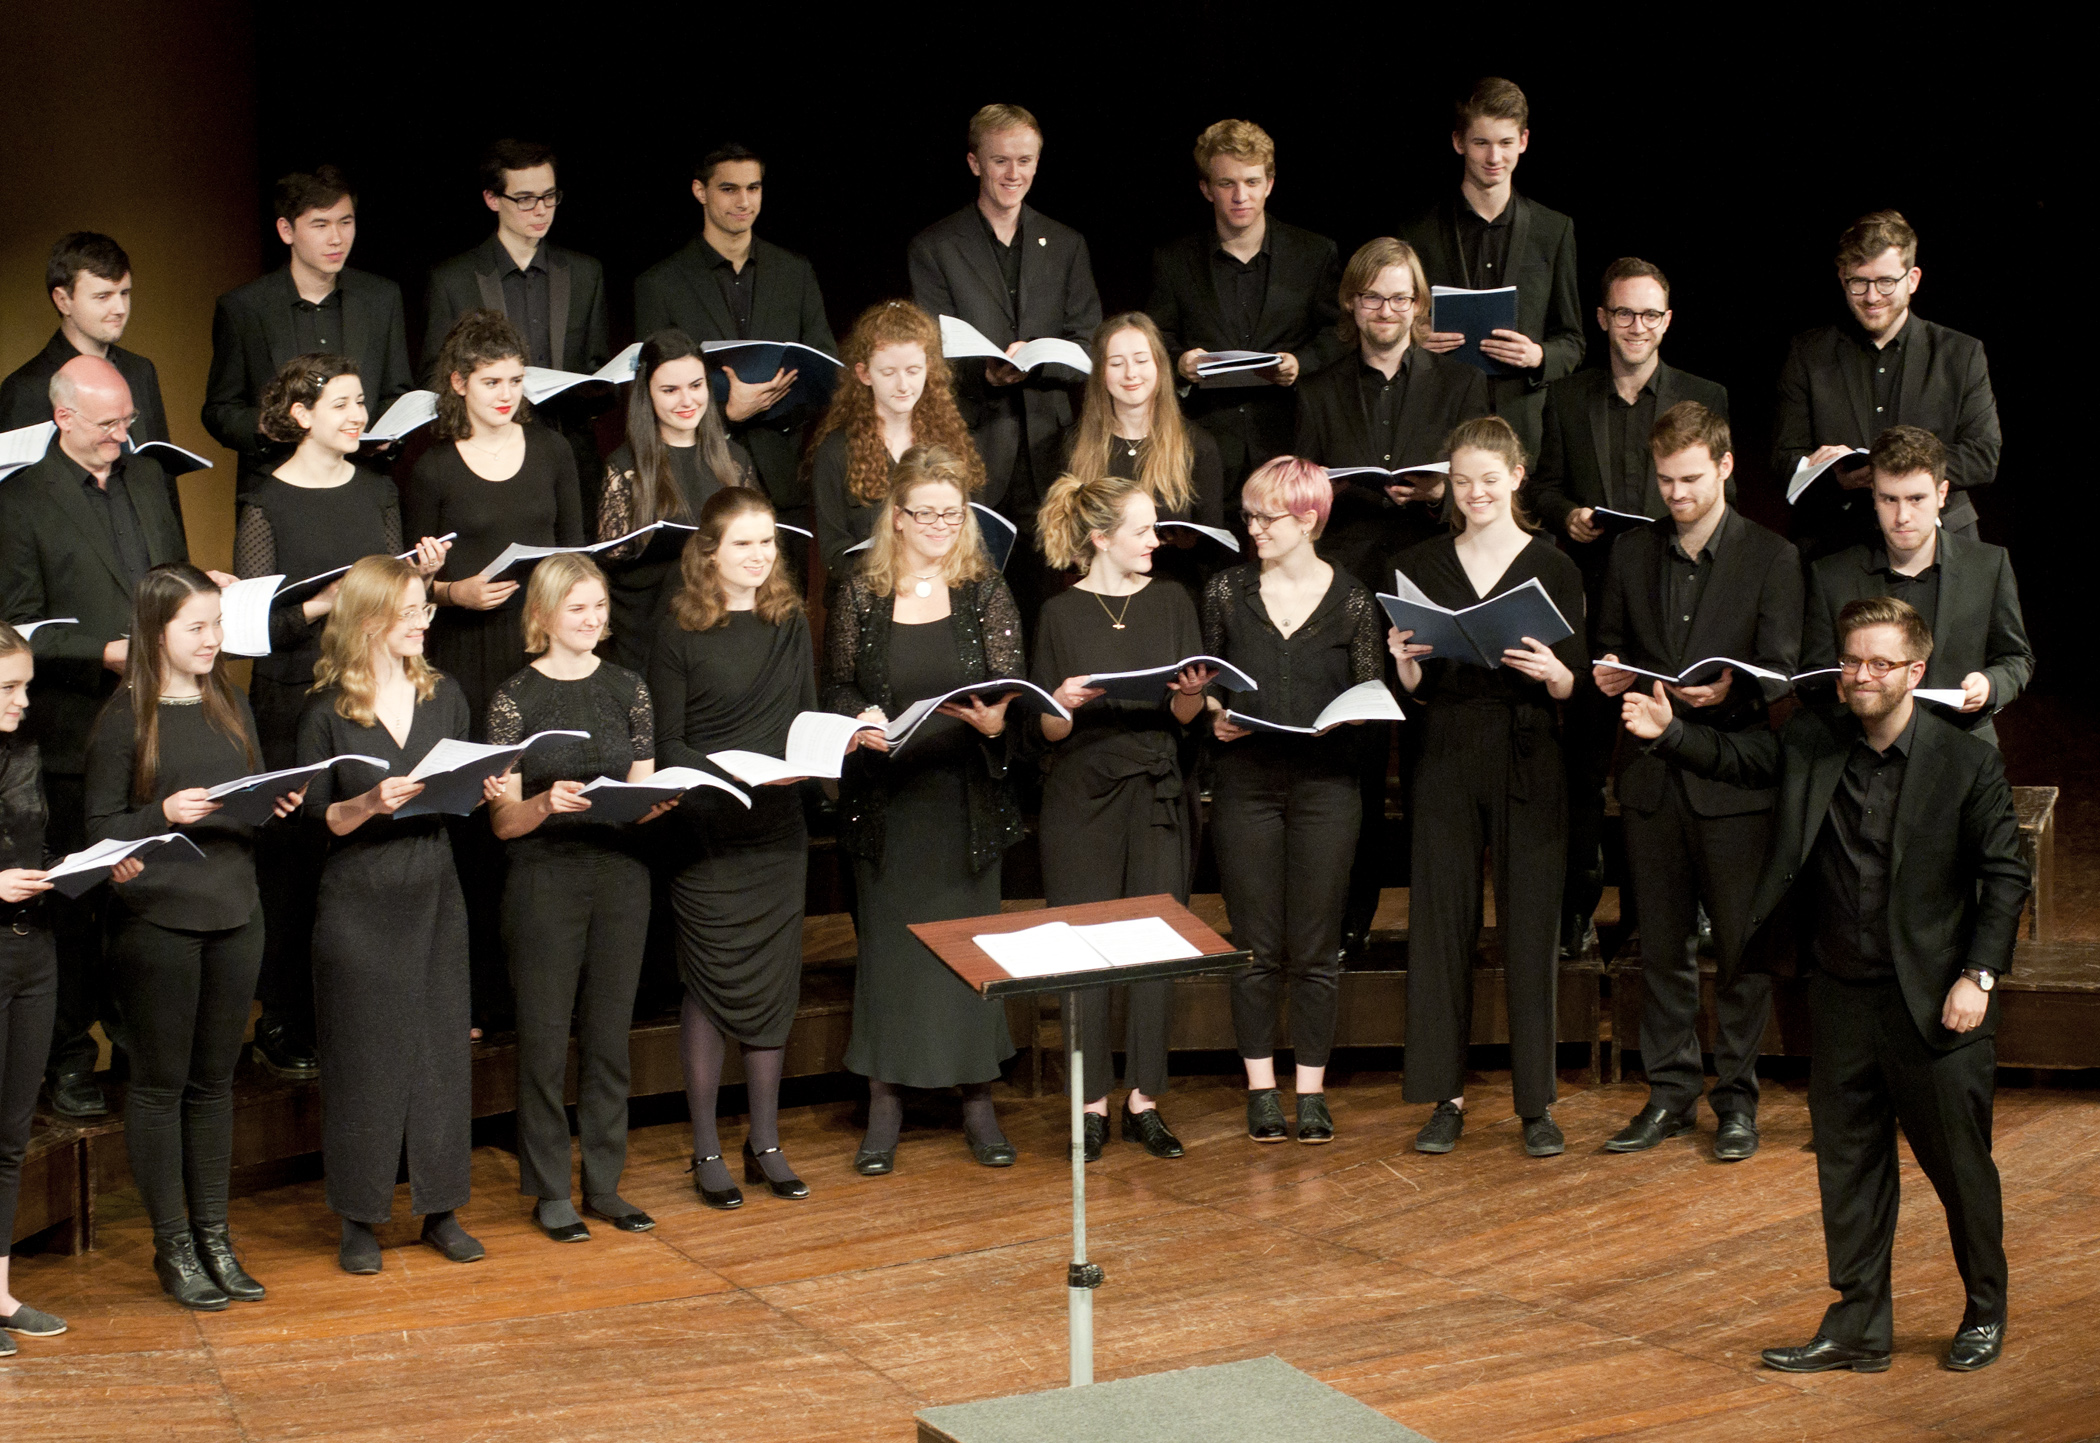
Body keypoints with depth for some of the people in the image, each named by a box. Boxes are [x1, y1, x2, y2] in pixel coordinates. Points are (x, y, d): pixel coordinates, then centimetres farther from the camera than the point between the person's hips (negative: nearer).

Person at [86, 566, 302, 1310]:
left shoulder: (232, 707, 11)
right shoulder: (125, 717, -6)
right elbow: (100, 827, -7)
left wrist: (281, 805, -4)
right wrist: (166, 814, -23)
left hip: (234, 914, 5)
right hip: (156, 920, -5)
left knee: (214, 1079, 12)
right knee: (160, 1081, 4)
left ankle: (214, 1235, 21)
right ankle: (172, 1245, 13)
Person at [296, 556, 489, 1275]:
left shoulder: (444, 695, 8)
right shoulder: (327, 712, -5)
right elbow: (314, 818, -6)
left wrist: (484, 790, -5)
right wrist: (370, 803, -22)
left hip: (434, 897, 4)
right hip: (359, 904, -4)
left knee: (443, 1049, 6)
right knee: (365, 1059, 2)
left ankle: (441, 1208, 17)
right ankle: (360, 1219, 14)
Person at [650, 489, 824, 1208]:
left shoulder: (791, 623, 10)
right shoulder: (681, 634, -5)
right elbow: (664, 746, -7)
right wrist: (729, 773, -21)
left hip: (778, 831, 4)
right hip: (707, 836, -4)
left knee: (774, 986, 8)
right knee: (713, 986, 1)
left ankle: (765, 1143, 20)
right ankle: (706, 1150, 13)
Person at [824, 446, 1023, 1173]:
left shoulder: (986, 594, 2)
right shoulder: (860, 596, 4)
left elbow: (1011, 684, -4)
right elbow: (837, 687, 6)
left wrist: (995, 719, -25)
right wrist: (860, 719, -15)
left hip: (967, 795, 0)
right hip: (885, 798, 0)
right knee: (887, 940, 4)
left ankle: (977, 1099, 15)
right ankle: (886, 1100, 13)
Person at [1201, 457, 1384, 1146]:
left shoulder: (1352, 603, 2)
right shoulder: (1226, 590, 5)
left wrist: (1347, 719, -15)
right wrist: (1214, 716, -7)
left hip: (1325, 784, -1)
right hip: (1246, 782, 1)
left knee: (1316, 946, 3)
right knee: (1256, 944, 4)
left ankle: (1311, 1089, 14)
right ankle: (1261, 1088, 15)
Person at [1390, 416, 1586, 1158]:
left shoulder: (1553, 568, 2)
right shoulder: (1420, 566, 7)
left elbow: (1575, 688, 0)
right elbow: (1416, 691, 7)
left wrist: (1552, 670, -21)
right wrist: (1404, 663, -14)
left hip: (1528, 763, -2)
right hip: (1448, 758, 2)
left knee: (1530, 927, 0)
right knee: (1442, 922, 2)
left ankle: (1537, 1103, 9)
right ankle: (1446, 1096, 12)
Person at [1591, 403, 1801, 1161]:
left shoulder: (1771, 556, -1)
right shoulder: (1632, 552, 11)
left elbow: (1779, 671, -5)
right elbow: (1609, 639, 18)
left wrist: (1729, 691, -25)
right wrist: (1607, 674, -5)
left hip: (1733, 777, -4)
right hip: (1651, 774, 4)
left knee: (1742, 946, 1)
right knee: (1661, 946, 10)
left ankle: (1736, 1099, 12)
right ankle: (1670, 1091, 20)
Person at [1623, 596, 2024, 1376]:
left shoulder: (1968, 762, -9)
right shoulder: (1812, 742, 2)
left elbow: (2005, 874, -6)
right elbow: (1735, 756, 3)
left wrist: (1977, 975, -12)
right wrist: (1669, 731, -18)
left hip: (1934, 1002, -4)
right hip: (1842, 996, 4)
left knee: (1959, 1165, 9)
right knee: (1849, 1164, 11)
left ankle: (1985, 1311, 32)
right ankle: (1859, 1326, 24)